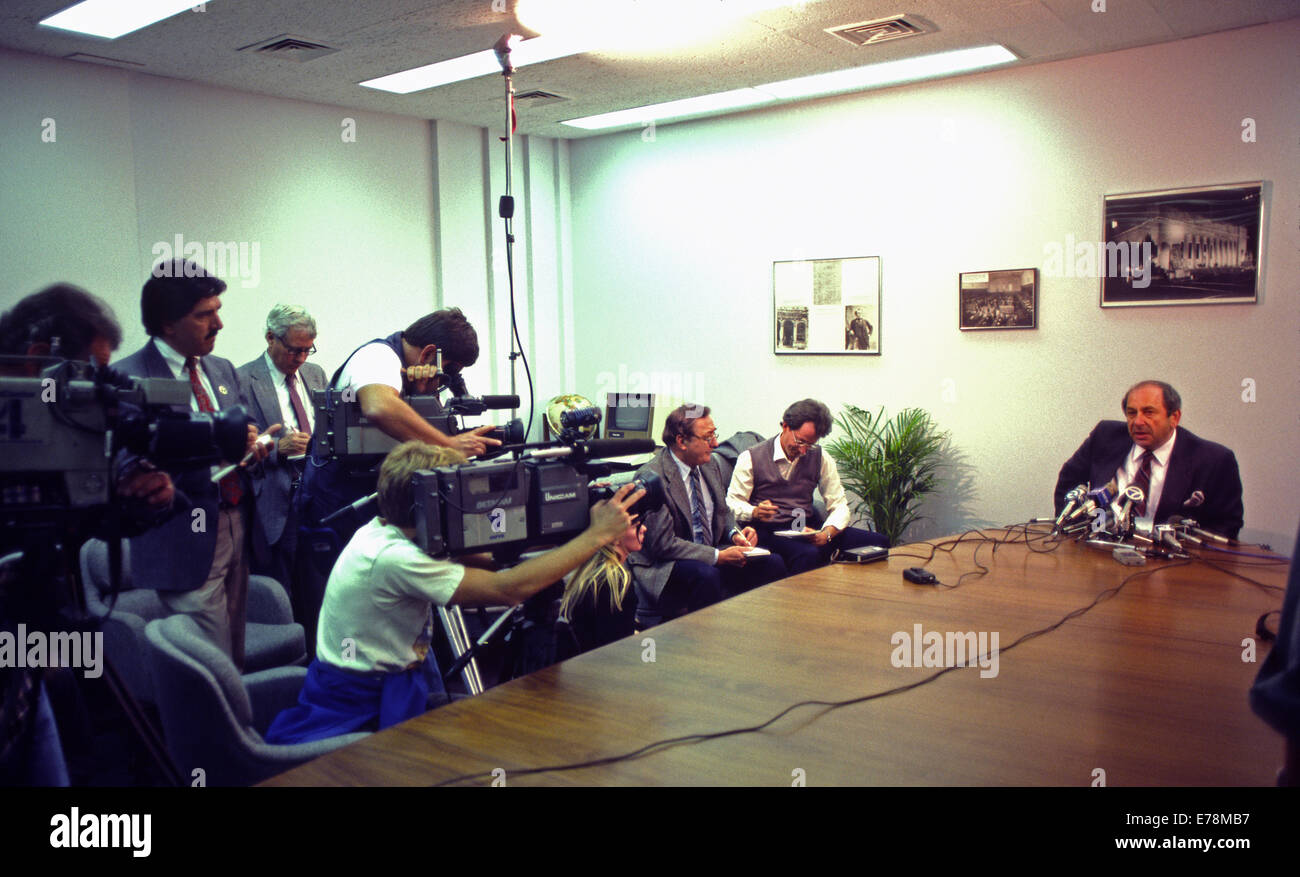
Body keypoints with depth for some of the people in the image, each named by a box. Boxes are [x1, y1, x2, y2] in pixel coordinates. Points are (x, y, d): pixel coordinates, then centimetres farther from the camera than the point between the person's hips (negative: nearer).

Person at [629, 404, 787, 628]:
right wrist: (718, 556, -23)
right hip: (663, 565, -7)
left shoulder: (710, 465, 6)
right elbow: (663, 543, -21)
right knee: (706, 575, -37)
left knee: (772, 563, -10)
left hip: (712, 553, 8)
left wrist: (735, 533, -3)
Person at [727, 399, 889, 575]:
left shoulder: (820, 457, 9)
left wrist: (826, 534, -13)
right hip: (771, 532, -5)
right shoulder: (751, 458, -2)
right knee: (810, 555, -39)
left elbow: (839, 506, 8)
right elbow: (733, 503, 1)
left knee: (879, 542, -14)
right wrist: (755, 512, -22)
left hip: (810, 529, 5)